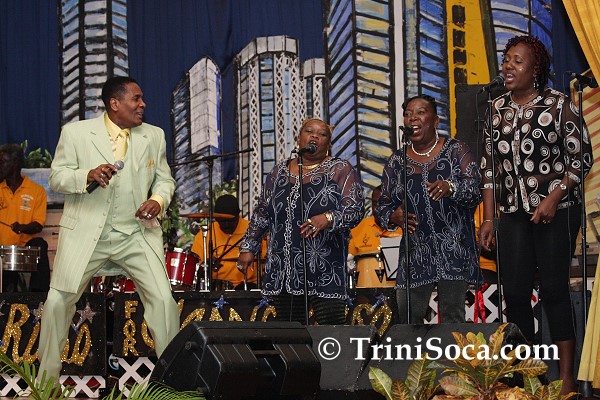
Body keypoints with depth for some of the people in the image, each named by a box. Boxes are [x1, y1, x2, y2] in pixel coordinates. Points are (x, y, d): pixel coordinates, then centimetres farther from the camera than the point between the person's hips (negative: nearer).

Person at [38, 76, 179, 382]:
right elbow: (56, 178, -1)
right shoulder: (75, 132, -1)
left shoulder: (154, 136, 8)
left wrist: (158, 200, -7)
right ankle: (46, 381, 14)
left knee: (163, 299, -8)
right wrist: (87, 175, -21)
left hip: (137, 234, 2)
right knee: (57, 302, -3)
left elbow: (164, 179, 16)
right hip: (85, 233, -2)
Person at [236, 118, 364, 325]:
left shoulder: (341, 170, 3)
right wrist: (248, 248, 14)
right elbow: (261, 214, 21)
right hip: (283, 270, 4)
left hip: (325, 271, -4)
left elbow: (355, 210, -7)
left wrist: (328, 219, -24)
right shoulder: (279, 172, 16)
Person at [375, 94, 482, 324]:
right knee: (407, 317, -1)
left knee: (452, 316, -5)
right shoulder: (397, 161, 12)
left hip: (454, 248, -3)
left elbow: (475, 189, -9)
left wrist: (451, 187, -30)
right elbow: (382, 206, 14)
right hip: (415, 252, 3)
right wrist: (393, 217, -10)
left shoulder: (456, 151, 3)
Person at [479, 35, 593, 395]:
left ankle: (567, 377, 1)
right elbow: (490, 166, 12)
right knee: (515, 292, 2)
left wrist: (554, 198, -15)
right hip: (514, 214, 5)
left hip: (556, 211, -5)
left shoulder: (558, 104, -6)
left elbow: (581, 157, -5)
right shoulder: (498, 108, 9)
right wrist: (488, 219, 9)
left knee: (554, 288, -6)